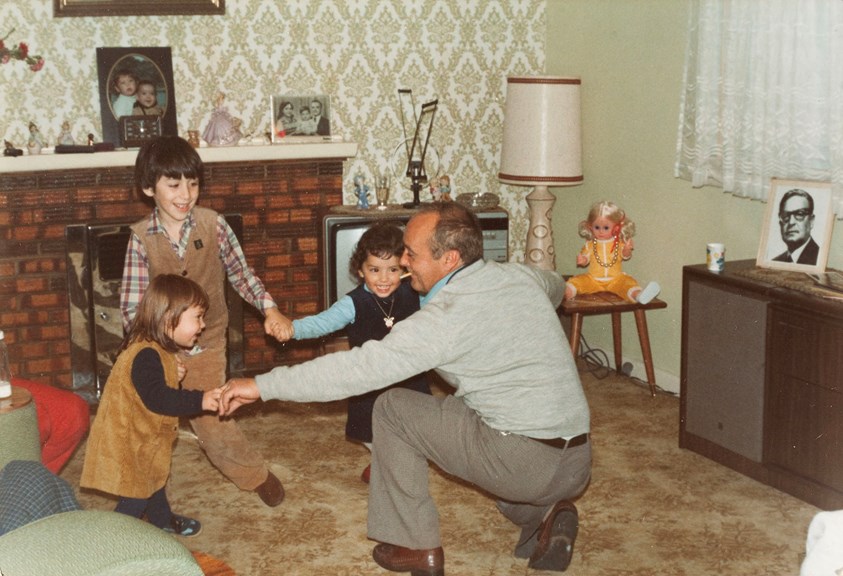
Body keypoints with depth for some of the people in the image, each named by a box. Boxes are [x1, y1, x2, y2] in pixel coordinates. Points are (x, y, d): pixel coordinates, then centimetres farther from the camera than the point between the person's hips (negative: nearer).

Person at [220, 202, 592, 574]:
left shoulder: (448, 316, -17)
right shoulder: (519, 275, 6)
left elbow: (361, 368, -20)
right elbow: (555, 285, 31)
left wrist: (262, 386, -14)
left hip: (524, 465, -8)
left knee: (391, 408, 5)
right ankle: (542, 515, 14)